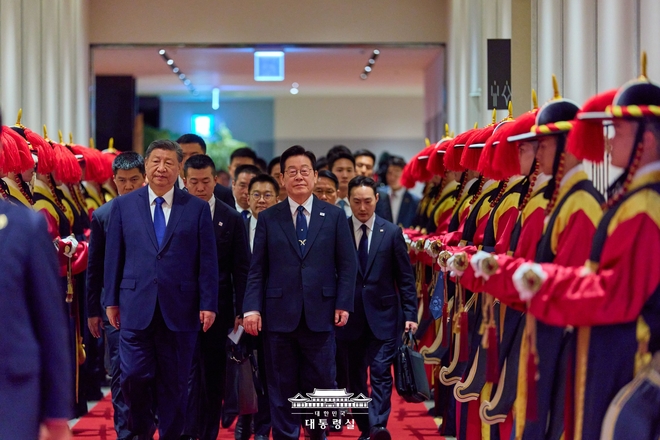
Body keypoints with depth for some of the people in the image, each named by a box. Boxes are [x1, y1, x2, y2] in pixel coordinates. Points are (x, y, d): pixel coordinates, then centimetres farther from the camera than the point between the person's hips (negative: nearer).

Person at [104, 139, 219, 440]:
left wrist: (208, 303, -3)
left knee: (174, 382, 5)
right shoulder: (123, 205, 6)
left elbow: (207, 260, 2)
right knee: (134, 376, -4)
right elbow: (114, 256, 8)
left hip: (180, 308, 0)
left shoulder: (197, 208, 4)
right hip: (135, 306, 0)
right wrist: (111, 300, 5)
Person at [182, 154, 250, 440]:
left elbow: (241, 269, 3)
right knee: (188, 371, -5)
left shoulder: (232, 219, 3)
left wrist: (242, 311, -3)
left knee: (213, 374, 8)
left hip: (218, 309, 1)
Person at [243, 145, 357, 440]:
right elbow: (257, 269, 4)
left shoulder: (335, 216, 7)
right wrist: (251, 307, -5)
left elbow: (348, 264, 5)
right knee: (282, 387, 5)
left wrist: (344, 304, -4)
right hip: (279, 315, 0)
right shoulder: (268, 219, 7)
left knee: (320, 383, 5)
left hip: (320, 314, 0)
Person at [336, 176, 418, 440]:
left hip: (383, 316, -1)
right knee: (354, 377, 8)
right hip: (349, 317, 1)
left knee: (381, 372, -11)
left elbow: (405, 278, 3)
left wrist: (410, 314, -2)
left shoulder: (392, 233, 2)